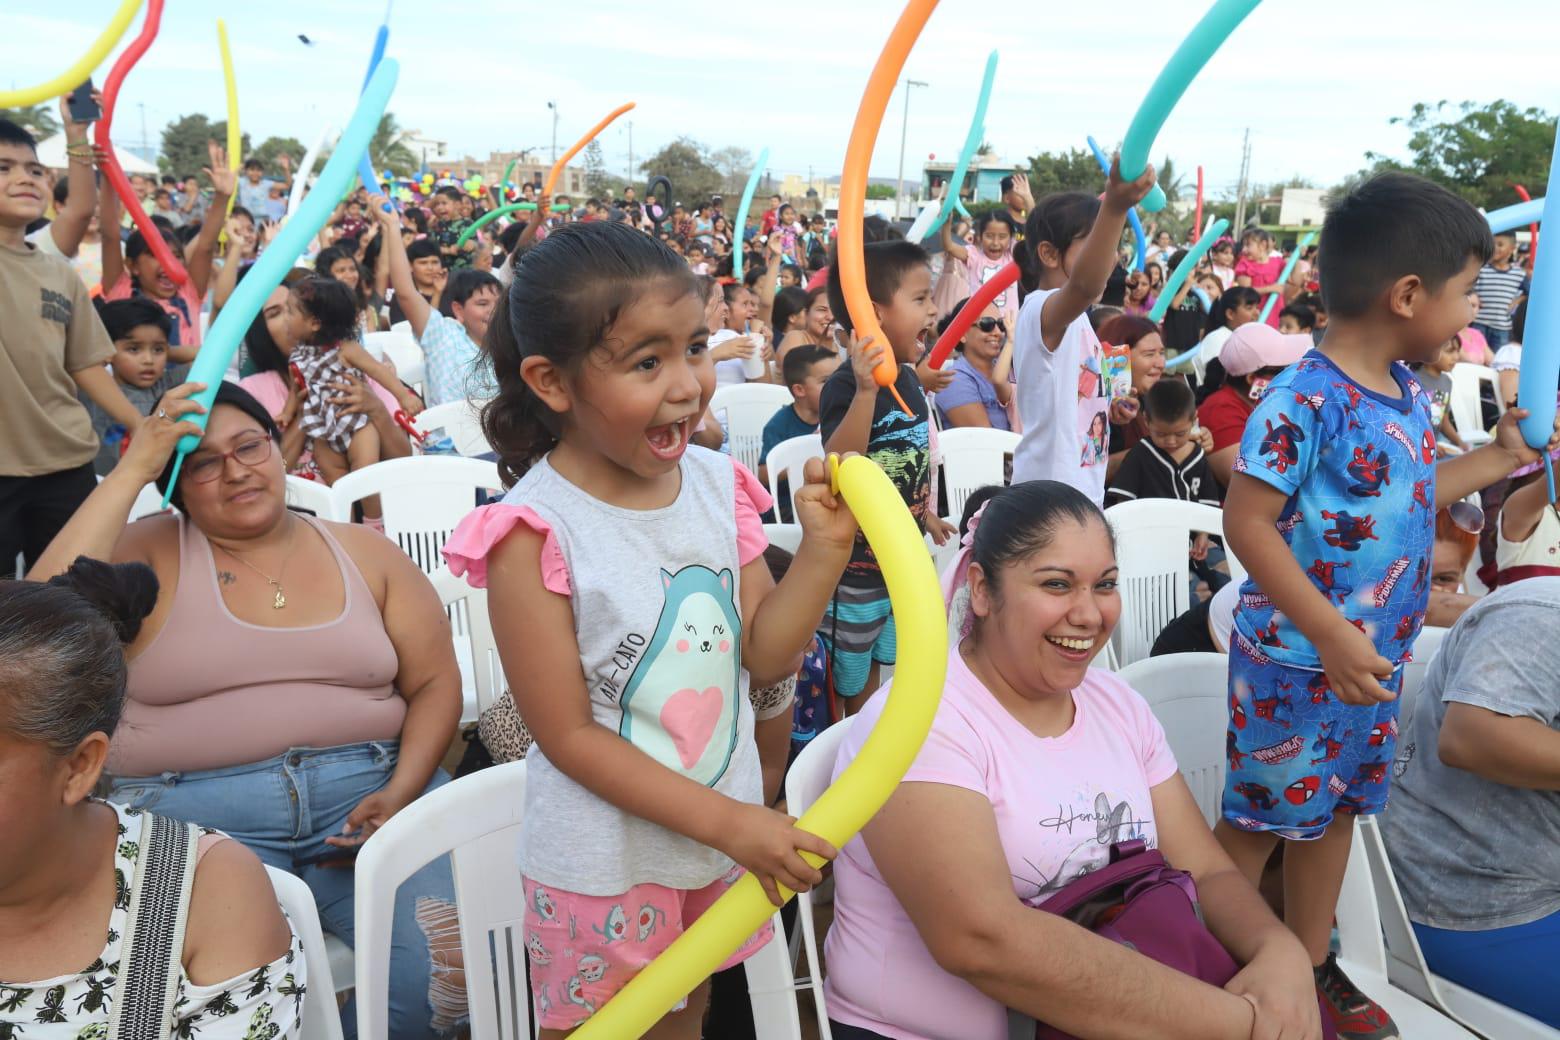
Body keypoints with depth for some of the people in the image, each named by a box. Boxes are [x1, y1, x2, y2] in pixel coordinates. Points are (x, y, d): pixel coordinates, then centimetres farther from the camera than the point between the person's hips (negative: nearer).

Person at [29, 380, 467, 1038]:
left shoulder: (364, 552, 13)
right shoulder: (151, 555, 7)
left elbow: (435, 683, 11)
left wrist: (400, 792, -7)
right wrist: (132, 470, -9)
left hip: (364, 788, 2)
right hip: (191, 808, -1)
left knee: (451, 958, -21)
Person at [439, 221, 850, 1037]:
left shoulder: (718, 483, -7)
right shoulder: (534, 532, -23)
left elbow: (766, 656, -3)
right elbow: (569, 735, -19)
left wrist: (823, 548, -18)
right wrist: (729, 822, -21)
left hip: (724, 841, 5)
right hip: (603, 867, -5)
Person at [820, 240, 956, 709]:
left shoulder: (908, 378, 2)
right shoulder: (846, 386, -23)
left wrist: (926, 513, 27)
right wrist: (865, 391, -46)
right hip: (855, 562, -8)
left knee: (875, 665, 24)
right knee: (848, 677, 10)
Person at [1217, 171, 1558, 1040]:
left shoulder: (1408, 390, 4)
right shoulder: (1305, 398, -23)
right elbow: (1247, 521, -25)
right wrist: (1329, 636, -29)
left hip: (1379, 656, 8)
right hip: (1297, 659, -8)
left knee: (1335, 807, 20)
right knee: (1263, 816, 6)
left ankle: (1312, 966, 37)